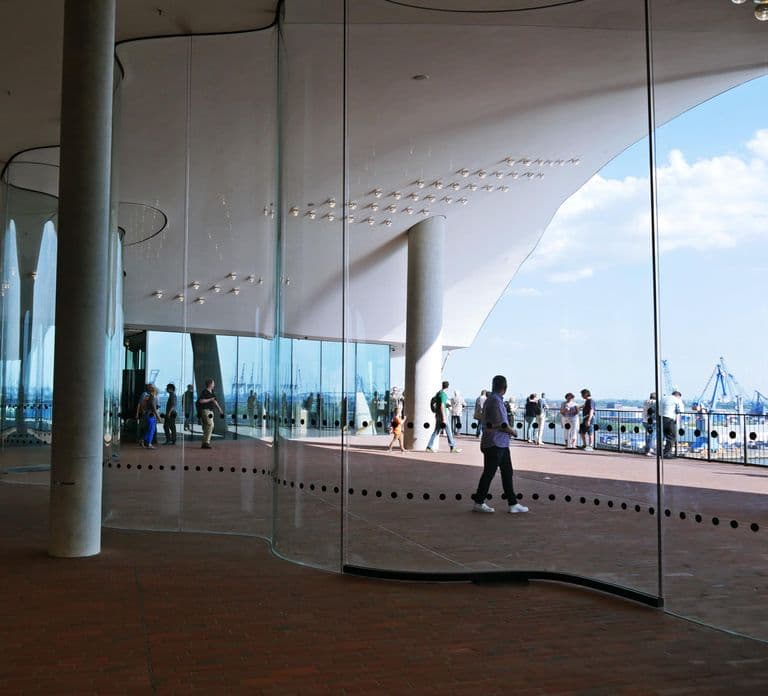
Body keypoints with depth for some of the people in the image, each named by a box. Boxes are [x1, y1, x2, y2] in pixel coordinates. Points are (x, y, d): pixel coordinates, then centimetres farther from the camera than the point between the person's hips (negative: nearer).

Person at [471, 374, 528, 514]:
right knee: (489, 473, -1)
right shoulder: (495, 401, -18)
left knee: (507, 472, 11)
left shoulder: (492, 399, 14)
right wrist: (513, 432, -3)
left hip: (501, 444, 10)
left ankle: (513, 503, 15)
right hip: (495, 444, -10)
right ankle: (478, 503, 8)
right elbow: (502, 425, -21)